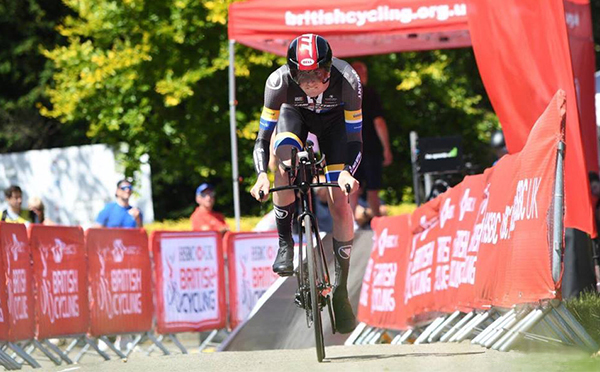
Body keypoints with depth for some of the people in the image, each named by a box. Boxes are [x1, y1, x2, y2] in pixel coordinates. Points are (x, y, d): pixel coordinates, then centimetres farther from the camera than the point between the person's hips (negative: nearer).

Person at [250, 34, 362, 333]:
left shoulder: (347, 81, -38)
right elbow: (263, 137, -30)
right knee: (284, 158, -34)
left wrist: (347, 172, -50)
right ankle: (285, 243, -19)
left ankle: (341, 289, 3)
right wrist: (262, 175, -48)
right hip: (294, 115, 0)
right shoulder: (279, 82, -37)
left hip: (334, 118, 0)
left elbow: (355, 138, -31)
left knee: (340, 204, -10)